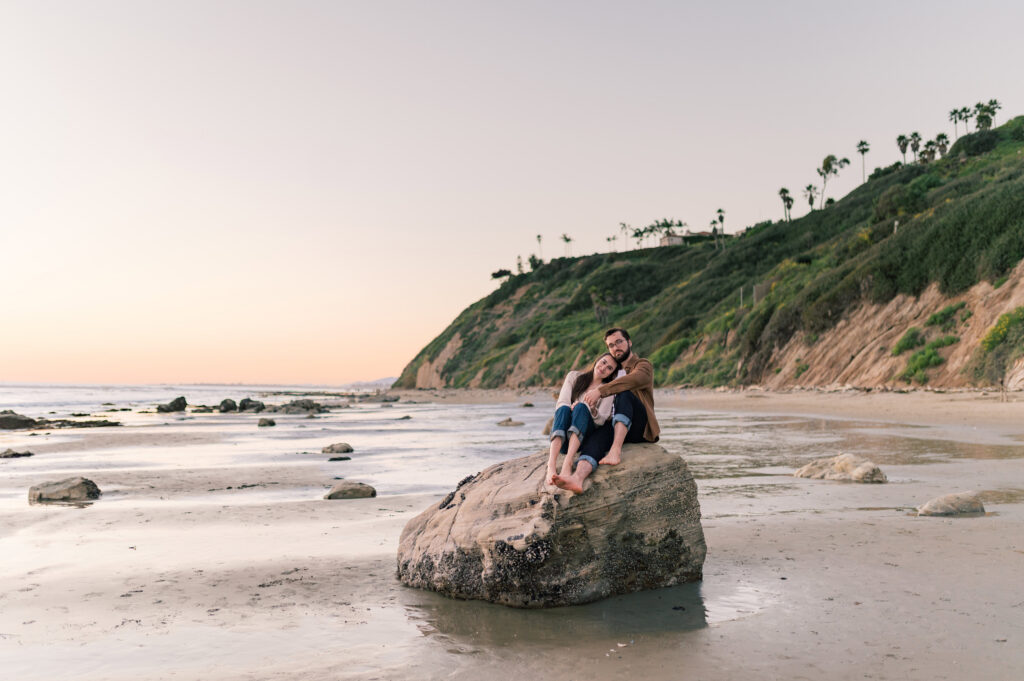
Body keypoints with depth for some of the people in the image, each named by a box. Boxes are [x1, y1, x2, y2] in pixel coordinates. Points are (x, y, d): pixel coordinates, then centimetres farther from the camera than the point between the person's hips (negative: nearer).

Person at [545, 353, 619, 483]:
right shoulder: (574, 376, 12)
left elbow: (601, 420, -5)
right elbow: (561, 403, -2)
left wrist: (594, 411, -27)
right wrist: (570, 407, -24)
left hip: (582, 438, 0)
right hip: (561, 437, 1)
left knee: (581, 407, -30)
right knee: (564, 409, -32)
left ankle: (567, 464, -51)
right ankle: (551, 466, -54)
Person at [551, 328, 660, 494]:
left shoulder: (643, 365, 8)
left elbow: (633, 380, -17)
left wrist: (600, 391, -27)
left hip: (639, 428, -4)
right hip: (615, 427, 4)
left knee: (623, 393, -31)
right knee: (596, 436, -30)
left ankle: (616, 450, -43)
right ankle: (577, 477, -58)